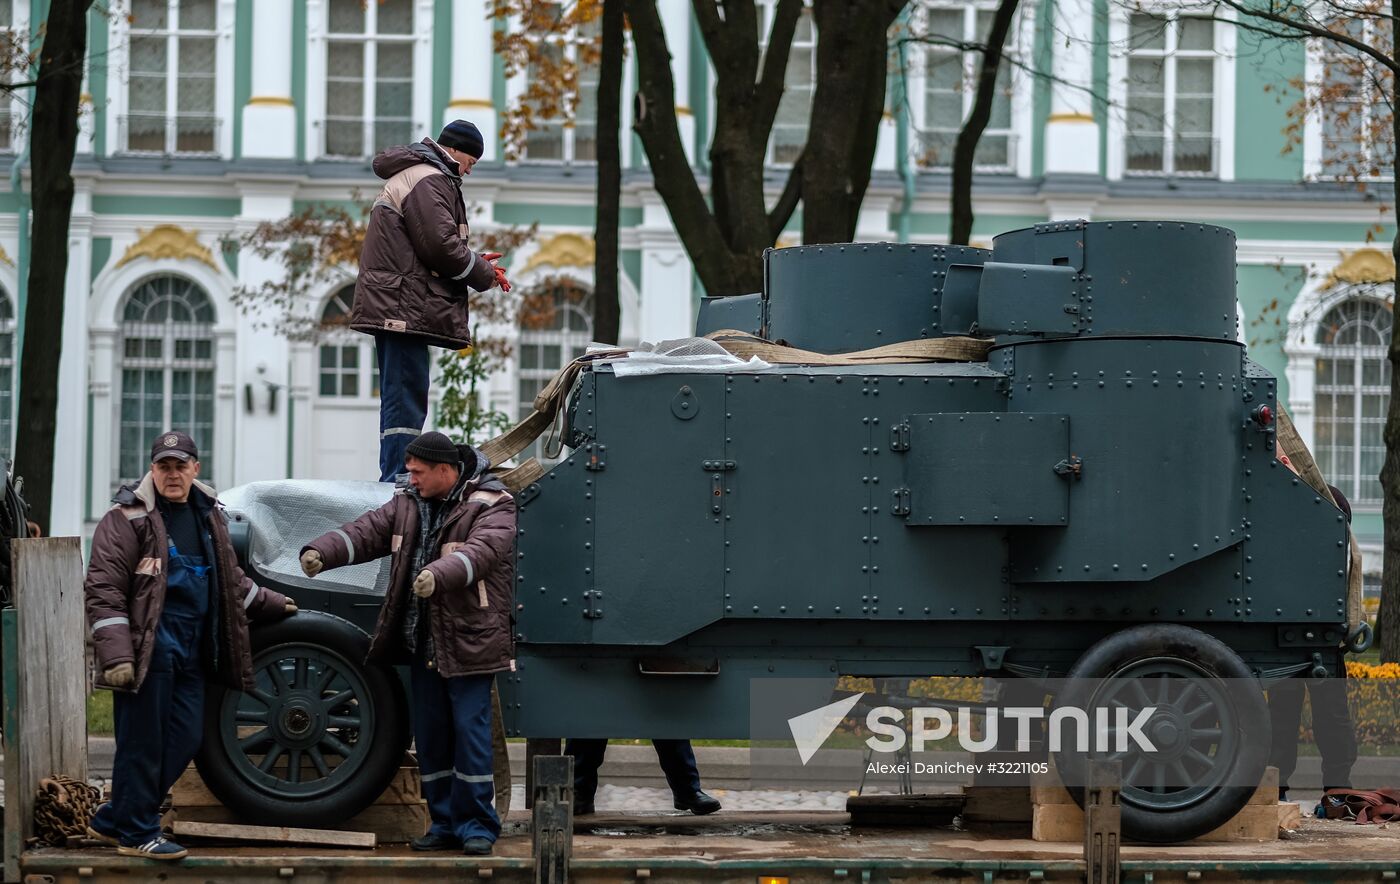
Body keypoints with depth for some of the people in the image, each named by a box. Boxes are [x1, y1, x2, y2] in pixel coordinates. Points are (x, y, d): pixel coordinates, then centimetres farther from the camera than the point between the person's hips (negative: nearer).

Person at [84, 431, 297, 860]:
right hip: (147, 648, -8)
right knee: (143, 742, -4)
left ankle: (111, 822, 20)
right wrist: (116, 655, -20)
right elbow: (104, 589, -13)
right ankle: (137, 834, 6)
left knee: (184, 740, 9)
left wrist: (271, 603, 38)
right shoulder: (128, 517, -8)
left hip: (191, 650, 8)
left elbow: (229, 579, 32)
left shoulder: (208, 514, 16)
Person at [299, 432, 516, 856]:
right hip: (422, 642, 7)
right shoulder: (408, 503, 11)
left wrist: (438, 576, -47)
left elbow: (481, 551, -29)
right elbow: (367, 531, -1)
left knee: (470, 730, -6)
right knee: (430, 736, 10)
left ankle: (477, 826, 2)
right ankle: (445, 824, 19)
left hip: (469, 642, -7)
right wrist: (322, 552, -19)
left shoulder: (491, 507, -11)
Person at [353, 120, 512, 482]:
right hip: (404, 308, -11)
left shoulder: (410, 175, 25)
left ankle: (393, 485, 16)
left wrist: (475, 262, 18)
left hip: (392, 309, 11)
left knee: (401, 401, 13)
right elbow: (441, 245, -18)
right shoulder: (428, 181, -10)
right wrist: (482, 273, -4)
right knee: (407, 401, -12)